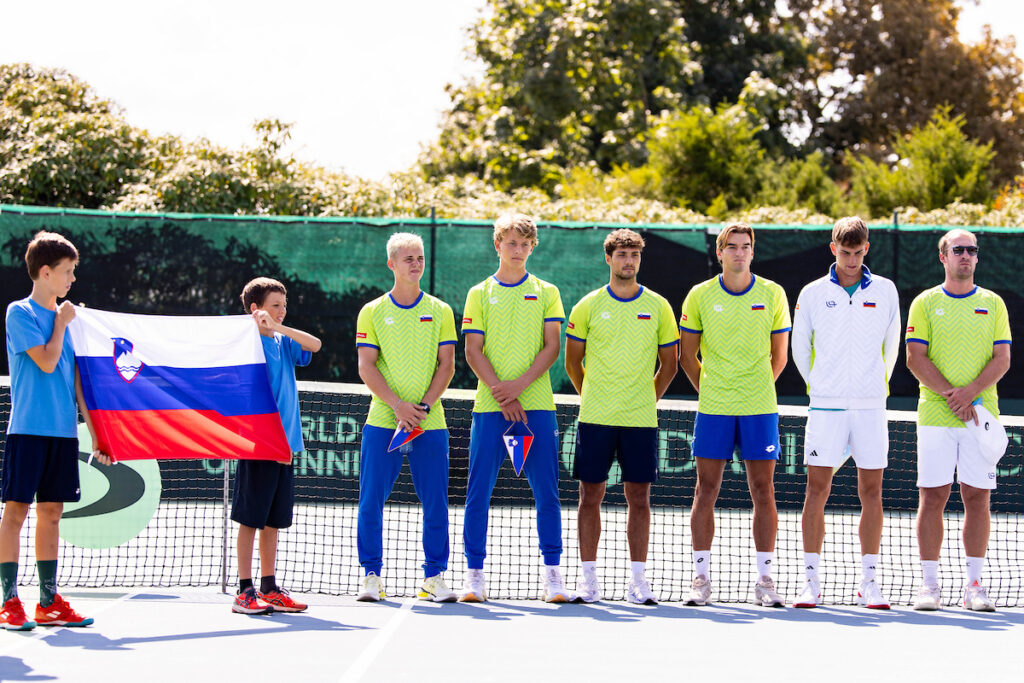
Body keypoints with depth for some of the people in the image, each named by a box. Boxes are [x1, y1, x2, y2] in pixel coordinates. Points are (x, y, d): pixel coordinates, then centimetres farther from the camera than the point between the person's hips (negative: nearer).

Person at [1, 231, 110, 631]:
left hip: (63, 432, 7)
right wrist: (61, 323, -2)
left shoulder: (65, 318, 16)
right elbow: (47, 362, -15)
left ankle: (49, 602, 12)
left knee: (51, 512, 8)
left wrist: (95, 432, 13)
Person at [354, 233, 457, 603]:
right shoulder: (372, 312, 5)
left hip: (430, 423, 1)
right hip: (382, 420, -1)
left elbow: (446, 365, 3)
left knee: (435, 503, 0)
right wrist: (397, 405, -13)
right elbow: (366, 367, 0)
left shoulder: (440, 311, 8)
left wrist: (423, 406, -10)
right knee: (371, 500, -3)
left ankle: (434, 577, 8)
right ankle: (371, 576, 6)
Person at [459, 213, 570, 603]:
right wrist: (501, 394, -10)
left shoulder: (546, 292, 10)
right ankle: (474, 574, 3)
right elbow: (473, 351, 2)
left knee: (546, 493, -1)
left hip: (536, 406, 0)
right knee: (478, 492, -2)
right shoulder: (480, 293, 9)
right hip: (490, 407, 0)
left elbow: (552, 347, 2)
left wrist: (519, 385, -12)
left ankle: (552, 572, 4)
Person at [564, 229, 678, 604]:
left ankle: (637, 580, 7)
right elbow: (572, 362, 11)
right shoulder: (588, 306, 3)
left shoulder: (658, 307, 5)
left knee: (639, 497, 2)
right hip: (595, 418, 0)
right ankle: (589, 579, 5)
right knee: (590, 495, 0)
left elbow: (668, 364, 12)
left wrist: (648, 398, 9)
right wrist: (592, 397, 11)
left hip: (641, 419, 0)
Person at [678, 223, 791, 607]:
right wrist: (710, 389, 8)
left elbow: (779, 355, 10)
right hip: (713, 410, 0)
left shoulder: (772, 295, 3)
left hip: (760, 409, 0)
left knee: (763, 492, 0)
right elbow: (686, 355, 10)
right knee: (706, 491, 0)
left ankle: (764, 580, 6)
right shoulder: (700, 296, 2)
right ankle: (701, 578, 5)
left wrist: (755, 389, 8)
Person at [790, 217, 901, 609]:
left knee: (872, 492, 1)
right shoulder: (813, 294, 3)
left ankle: (869, 582, 7)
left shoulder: (885, 291, 6)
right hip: (826, 407, -1)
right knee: (816, 490, -4)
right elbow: (799, 348, 12)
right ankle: (811, 582, 0)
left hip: (870, 407, 1)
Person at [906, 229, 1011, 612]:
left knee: (977, 498, 0)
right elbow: (915, 358, -2)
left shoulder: (993, 304, 10)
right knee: (932, 497, -3)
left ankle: (974, 586, 5)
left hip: (981, 415, 1)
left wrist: (970, 392, -13)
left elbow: (1002, 358, 2)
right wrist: (950, 394, -13)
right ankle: (929, 584, 2)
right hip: (935, 415, -1)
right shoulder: (925, 303, 6)